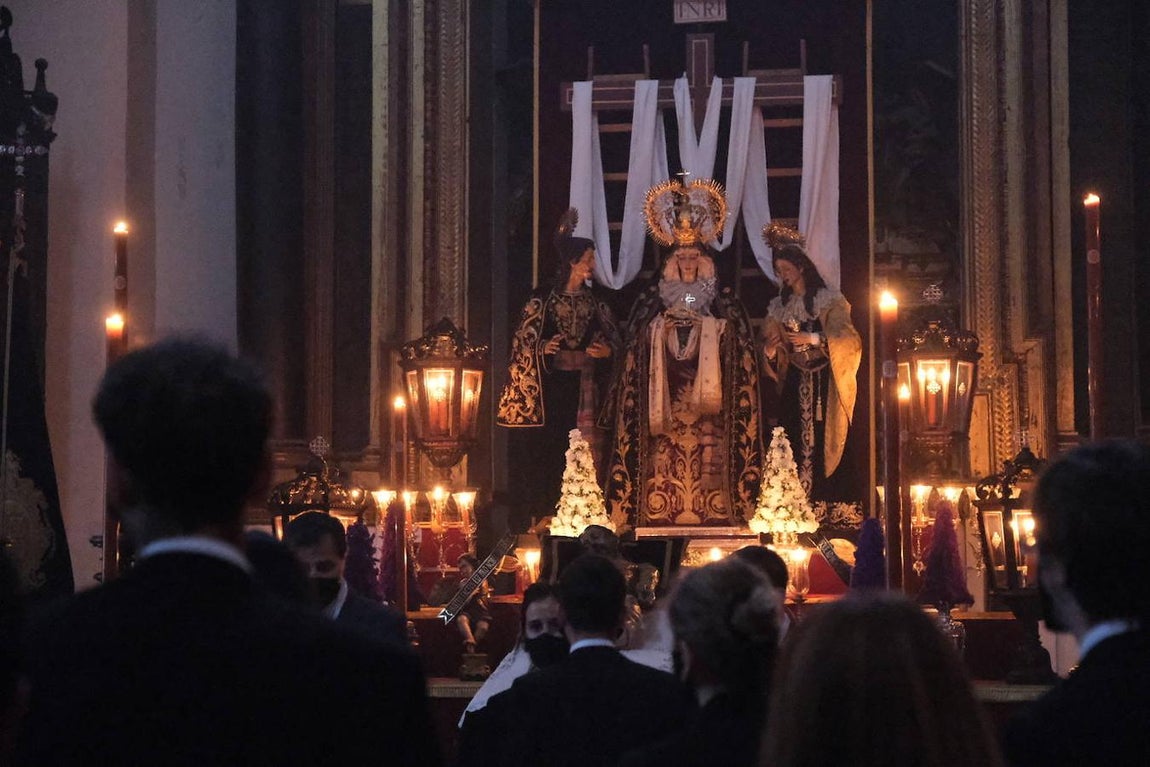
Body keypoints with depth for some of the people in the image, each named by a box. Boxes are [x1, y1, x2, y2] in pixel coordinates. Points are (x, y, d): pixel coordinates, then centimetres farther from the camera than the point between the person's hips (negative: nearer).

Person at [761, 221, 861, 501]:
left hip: (822, 383, -4)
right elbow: (773, 360, 16)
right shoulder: (779, 306, 15)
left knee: (819, 443, -10)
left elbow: (848, 338, -10)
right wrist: (770, 350, -8)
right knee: (793, 445, -6)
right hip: (793, 383, 4)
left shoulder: (828, 299, 0)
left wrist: (813, 339, -21)